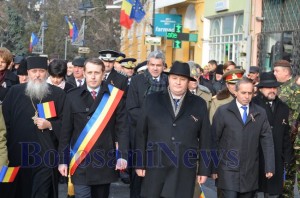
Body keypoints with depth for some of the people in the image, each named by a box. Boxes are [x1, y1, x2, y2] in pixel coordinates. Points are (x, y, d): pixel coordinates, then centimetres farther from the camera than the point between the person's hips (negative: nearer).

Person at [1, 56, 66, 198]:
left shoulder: (58, 94, 3)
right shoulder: (14, 92, 5)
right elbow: (5, 121, 6)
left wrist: (49, 125, -12)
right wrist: (6, 150, 1)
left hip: (45, 154, -1)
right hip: (18, 153, 2)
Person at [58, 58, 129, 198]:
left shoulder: (115, 95, -1)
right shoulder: (73, 96, 0)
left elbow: (122, 127, -2)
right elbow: (65, 130, 2)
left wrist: (122, 155, -10)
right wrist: (62, 160, 1)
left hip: (106, 162, 1)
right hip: (80, 161, -1)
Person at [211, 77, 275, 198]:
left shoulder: (260, 113, 7)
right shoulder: (222, 112, -1)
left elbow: (267, 141, 5)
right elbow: (214, 140, 1)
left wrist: (270, 166, -2)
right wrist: (213, 168, -1)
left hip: (250, 173, 3)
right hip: (228, 171, -2)